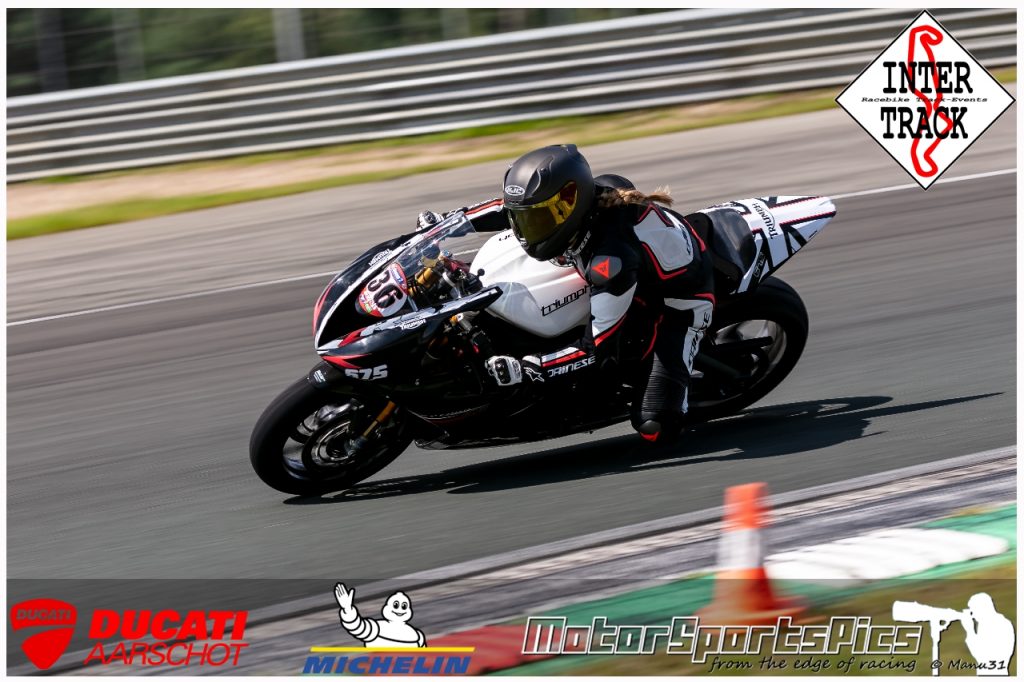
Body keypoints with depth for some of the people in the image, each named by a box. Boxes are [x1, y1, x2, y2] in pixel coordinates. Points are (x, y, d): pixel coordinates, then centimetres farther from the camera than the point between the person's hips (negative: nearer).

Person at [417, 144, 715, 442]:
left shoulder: (614, 260, -42)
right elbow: (516, 206, 2)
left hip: (681, 298, -8)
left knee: (655, 426, -22)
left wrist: (522, 368, -41)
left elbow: (598, 351, -37)